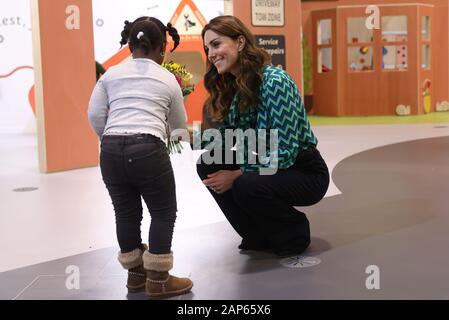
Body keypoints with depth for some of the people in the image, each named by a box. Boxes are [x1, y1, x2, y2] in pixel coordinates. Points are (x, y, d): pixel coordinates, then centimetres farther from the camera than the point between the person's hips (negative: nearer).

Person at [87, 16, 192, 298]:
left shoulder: (112, 74, 16)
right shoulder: (168, 79, 14)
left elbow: (95, 114, 9)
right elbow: (179, 125, 23)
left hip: (111, 150, 4)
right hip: (148, 149, -3)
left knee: (126, 212, 16)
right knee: (163, 212, 10)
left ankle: (136, 273, 30)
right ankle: (158, 279, 13)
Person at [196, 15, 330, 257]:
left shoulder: (274, 81, -23)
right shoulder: (229, 87, 1)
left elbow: (284, 153, -25)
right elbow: (226, 141, 0)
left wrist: (238, 176, -23)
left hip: (304, 171, -7)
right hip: (265, 168, 7)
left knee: (247, 186, -32)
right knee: (208, 165, -10)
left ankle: (295, 232, 0)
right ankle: (259, 236, 6)